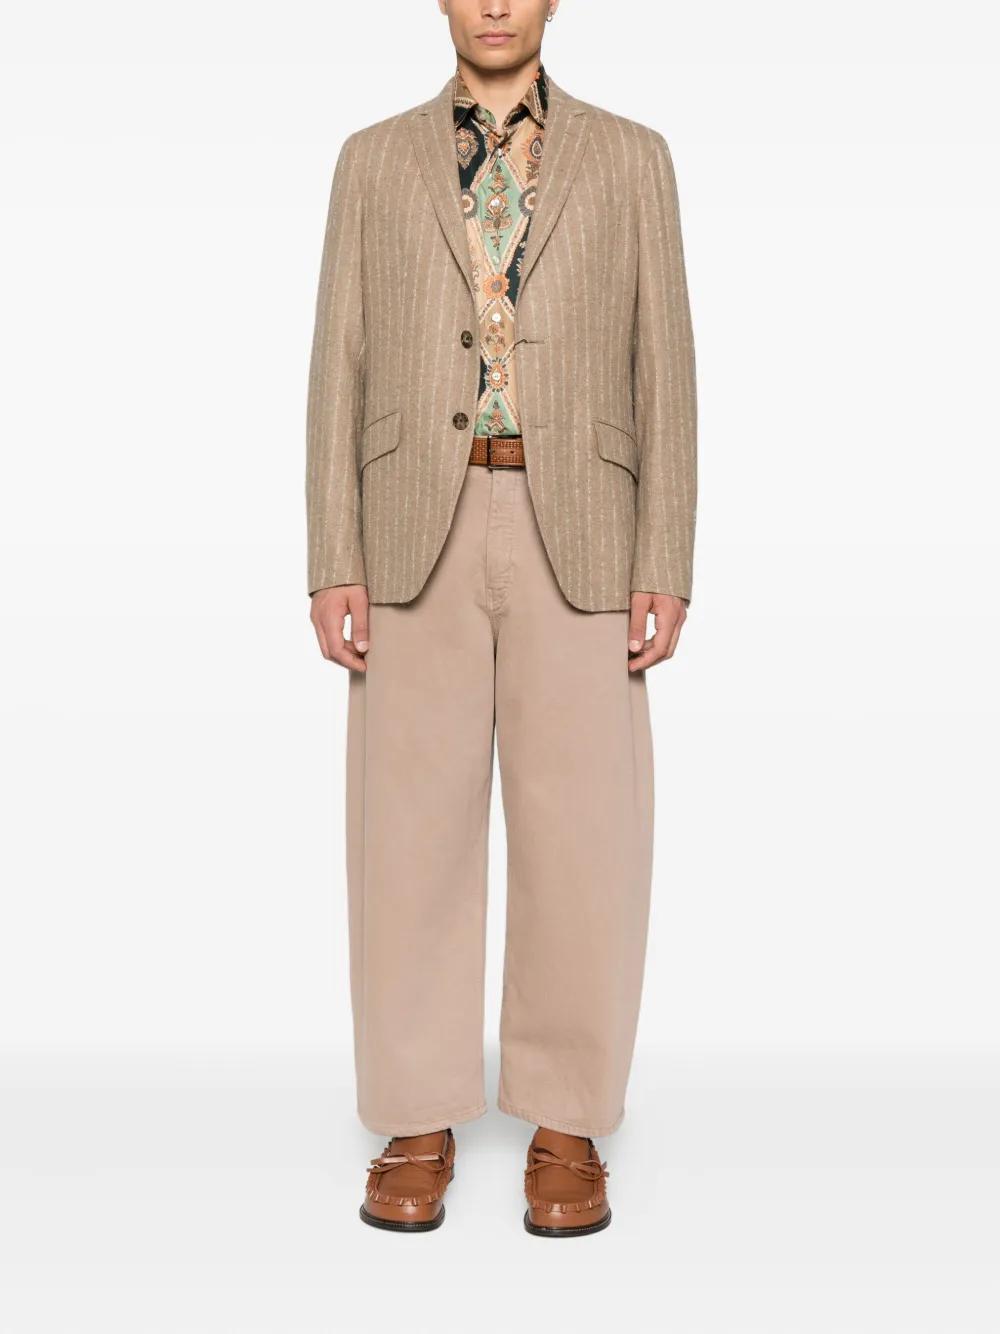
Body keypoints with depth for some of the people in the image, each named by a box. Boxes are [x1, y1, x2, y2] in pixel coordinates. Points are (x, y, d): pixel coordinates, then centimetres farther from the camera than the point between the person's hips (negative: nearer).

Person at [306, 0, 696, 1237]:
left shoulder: (630, 157, 11)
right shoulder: (374, 161, 13)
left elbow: (662, 372, 5)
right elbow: (340, 371, 7)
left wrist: (666, 569, -5)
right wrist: (333, 566, -4)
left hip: (575, 534, 0)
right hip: (419, 533, 1)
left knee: (580, 837, -2)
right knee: (412, 833, 0)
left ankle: (564, 1127, 14)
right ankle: (419, 1124, 14)